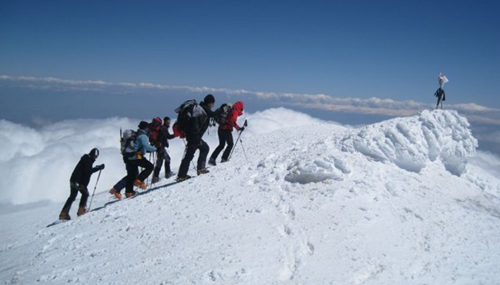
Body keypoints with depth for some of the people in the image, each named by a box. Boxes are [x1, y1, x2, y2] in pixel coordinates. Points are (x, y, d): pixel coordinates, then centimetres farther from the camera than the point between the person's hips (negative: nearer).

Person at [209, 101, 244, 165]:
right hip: (226, 130, -8)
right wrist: (239, 128, -23)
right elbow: (232, 122, -23)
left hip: (220, 129, 8)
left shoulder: (230, 110, 18)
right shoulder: (235, 112, -8)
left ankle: (212, 159, 7)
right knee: (230, 144, 9)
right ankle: (224, 159, 2)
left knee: (221, 145, 16)